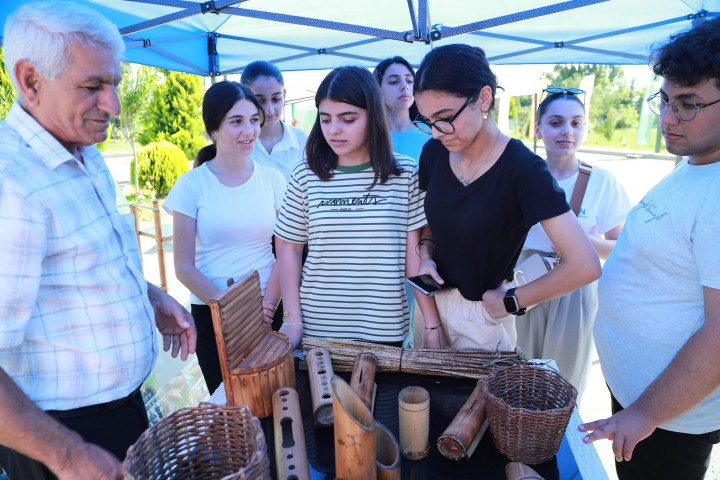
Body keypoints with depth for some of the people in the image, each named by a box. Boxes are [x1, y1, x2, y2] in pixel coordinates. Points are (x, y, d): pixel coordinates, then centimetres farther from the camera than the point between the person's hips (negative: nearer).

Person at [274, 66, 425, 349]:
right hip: (318, 326, 1)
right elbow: (288, 248, 3)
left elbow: (415, 250, -2)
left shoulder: (405, 174, -4)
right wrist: (293, 318, -2)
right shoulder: (306, 176, -2)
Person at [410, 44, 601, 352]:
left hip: (482, 315, -5)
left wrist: (511, 301, -16)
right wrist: (426, 253, -12)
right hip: (430, 301, 5)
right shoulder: (433, 152, -6)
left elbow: (585, 266, -25)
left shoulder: (523, 169, -21)